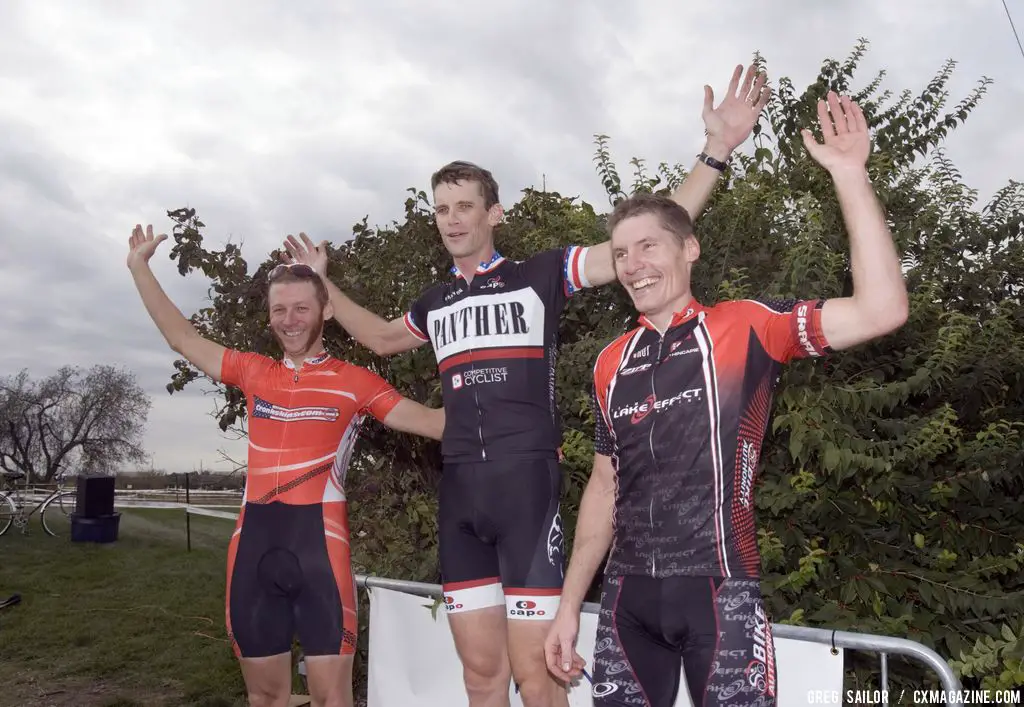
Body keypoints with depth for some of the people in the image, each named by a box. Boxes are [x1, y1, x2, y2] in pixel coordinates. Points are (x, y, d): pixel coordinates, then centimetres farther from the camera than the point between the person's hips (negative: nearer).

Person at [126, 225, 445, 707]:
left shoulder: (354, 382, 2)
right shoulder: (254, 373, 13)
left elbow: (430, 421, -2)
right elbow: (183, 338, 21)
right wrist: (139, 266, 23)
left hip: (319, 540, -4)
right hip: (255, 540, 4)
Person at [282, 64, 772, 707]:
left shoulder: (541, 275, 1)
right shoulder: (435, 304, 16)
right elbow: (379, 338, 37)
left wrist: (717, 152, -11)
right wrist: (323, 281, 37)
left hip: (527, 484, -5)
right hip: (459, 493, 5)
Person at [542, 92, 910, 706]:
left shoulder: (745, 328, -4)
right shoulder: (611, 363, 8)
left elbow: (882, 309, -18)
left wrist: (850, 173, -20)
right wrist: (570, 604, 13)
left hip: (720, 592, -4)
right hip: (628, 597, 4)